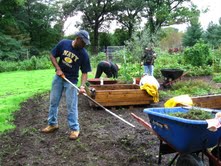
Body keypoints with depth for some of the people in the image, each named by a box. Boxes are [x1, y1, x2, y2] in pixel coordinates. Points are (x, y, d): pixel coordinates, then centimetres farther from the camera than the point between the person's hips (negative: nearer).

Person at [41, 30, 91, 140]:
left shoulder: (84, 54, -14)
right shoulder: (63, 43, -10)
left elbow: (84, 72, -13)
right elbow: (52, 56, 1)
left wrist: (82, 85, -28)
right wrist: (58, 69, -13)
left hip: (71, 80, -3)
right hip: (58, 77, 3)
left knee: (71, 105, -3)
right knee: (53, 101, 12)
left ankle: (75, 129, 11)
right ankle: (52, 124, 30)